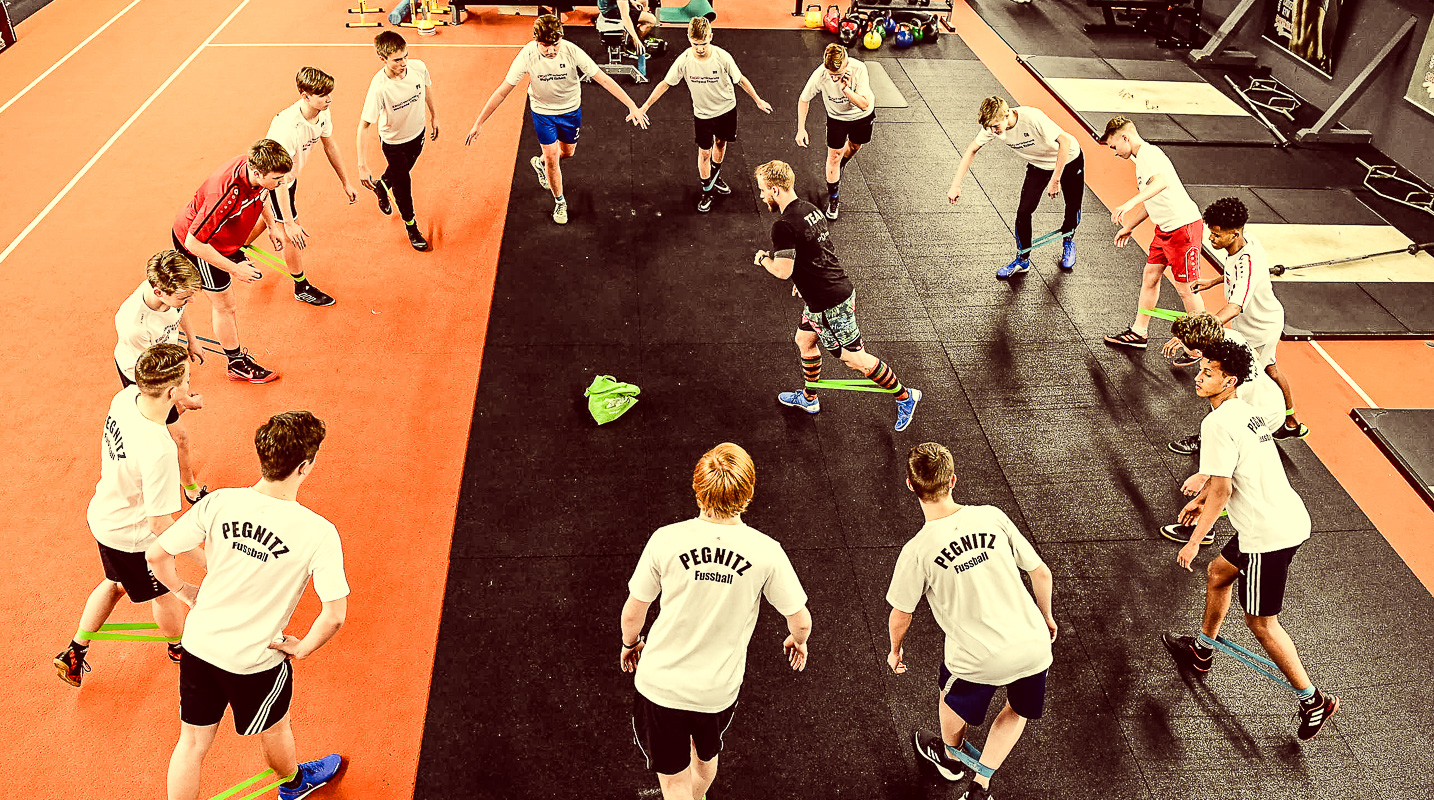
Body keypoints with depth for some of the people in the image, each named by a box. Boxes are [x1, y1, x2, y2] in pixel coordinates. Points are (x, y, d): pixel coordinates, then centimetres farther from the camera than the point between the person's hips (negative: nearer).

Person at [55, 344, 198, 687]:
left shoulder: (126, 396, -19)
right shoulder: (159, 452, -43)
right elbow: (161, 523, -32)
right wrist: (201, 556, -21)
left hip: (104, 512, 7)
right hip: (132, 535, -7)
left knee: (116, 583, 34)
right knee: (163, 593, 24)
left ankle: (74, 653, 48)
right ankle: (180, 646, 53)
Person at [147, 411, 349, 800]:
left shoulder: (217, 503, -15)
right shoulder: (318, 533, -26)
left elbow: (155, 554, -7)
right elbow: (335, 615, -27)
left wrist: (185, 591, 11)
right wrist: (302, 649, -8)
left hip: (199, 644, 3)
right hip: (255, 660, -3)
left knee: (192, 742, 22)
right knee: (273, 728, 28)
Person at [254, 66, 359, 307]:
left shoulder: (322, 112, -16)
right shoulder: (288, 127, -41)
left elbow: (329, 146, 4)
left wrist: (345, 183, 8)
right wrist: (290, 225, -39)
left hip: (290, 176, 8)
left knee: (269, 219, 30)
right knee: (294, 237, 5)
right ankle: (302, 289, 26)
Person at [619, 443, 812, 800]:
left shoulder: (666, 539, -19)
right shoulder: (766, 551, -17)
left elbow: (632, 614, -8)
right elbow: (801, 620, -8)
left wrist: (630, 643, 15)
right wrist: (798, 640, 16)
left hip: (660, 681, -1)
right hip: (718, 689, 2)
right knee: (706, 756, 33)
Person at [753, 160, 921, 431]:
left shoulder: (784, 227, -24)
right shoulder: (810, 209, 5)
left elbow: (782, 271, -22)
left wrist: (763, 259, -2)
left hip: (828, 304, -10)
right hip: (840, 290, 10)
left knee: (855, 358, 3)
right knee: (804, 340, 25)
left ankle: (905, 396, 17)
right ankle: (808, 398, 42)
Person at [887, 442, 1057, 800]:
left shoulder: (917, 550, -14)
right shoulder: (992, 516, -5)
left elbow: (901, 614, -1)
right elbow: (1041, 573, 3)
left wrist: (895, 650, 21)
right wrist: (1047, 618, 22)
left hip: (979, 660, -3)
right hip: (1033, 645, 3)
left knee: (953, 694, 32)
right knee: (1017, 710, 33)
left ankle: (950, 756, 58)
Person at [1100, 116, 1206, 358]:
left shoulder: (1149, 154, -19)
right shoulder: (1141, 158, 14)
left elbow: (1161, 183, -42)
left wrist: (1130, 203, -53)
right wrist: (1129, 227, 28)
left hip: (1183, 227, -10)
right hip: (1165, 228, 10)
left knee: (1186, 289, -1)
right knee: (1150, 276, 16)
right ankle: (1139, 333, 29)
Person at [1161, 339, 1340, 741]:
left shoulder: (1217, 423, -20)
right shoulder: (1246, 411, 9)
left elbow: (1222, 489, -22)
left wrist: (1194, 541, -13)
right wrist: (1203, 493, 31)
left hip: (1268, 535, -10)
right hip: (1289, 518, 10)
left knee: (1261, 622, 5)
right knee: (1218, 573, 26)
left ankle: (1313, 701, 16)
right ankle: (1202, 651, 43)